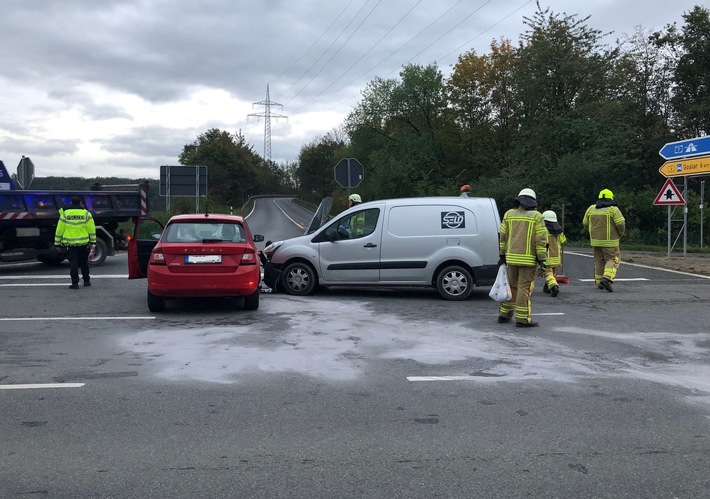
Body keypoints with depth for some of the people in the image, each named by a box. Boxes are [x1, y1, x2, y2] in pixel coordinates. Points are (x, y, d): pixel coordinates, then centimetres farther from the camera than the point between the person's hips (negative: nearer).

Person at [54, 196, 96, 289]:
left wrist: (57, 243, 9)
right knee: (84, 262, 15)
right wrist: (93, 242, 4)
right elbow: (92, 230, 0)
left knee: (73, 263, 2)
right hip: (83, 243, 1)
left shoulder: (64, 214, 1)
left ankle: (75, 283, -3)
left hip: (70, 243, -1)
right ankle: (86, 281, 23)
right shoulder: (86, 214, 1)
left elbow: (59, 230, 2)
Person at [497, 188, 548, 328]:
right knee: (524, 288, -3)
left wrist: (502, 255, 14)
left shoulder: (509, 214, 8)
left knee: (512, 286, 17)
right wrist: (541, 258, -5)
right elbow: (540, 239, -8)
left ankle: (504, 314, 24)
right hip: (528, 258, -4)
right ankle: (522, 319, -3)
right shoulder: (536, 216, -4)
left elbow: (503, 236, 9)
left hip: (511, 257, 5)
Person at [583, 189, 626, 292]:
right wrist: (620, 234, 5)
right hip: (609, 241, -5)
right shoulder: (613, 209, -9)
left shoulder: (591, 209, 6)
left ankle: (599, 282, 20)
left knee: (599, 260, 16)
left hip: (595, 240, 5)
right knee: (612, 260, 2)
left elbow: (585, 223, 11)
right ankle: (606, 278, -18)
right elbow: (620, 224, -14)